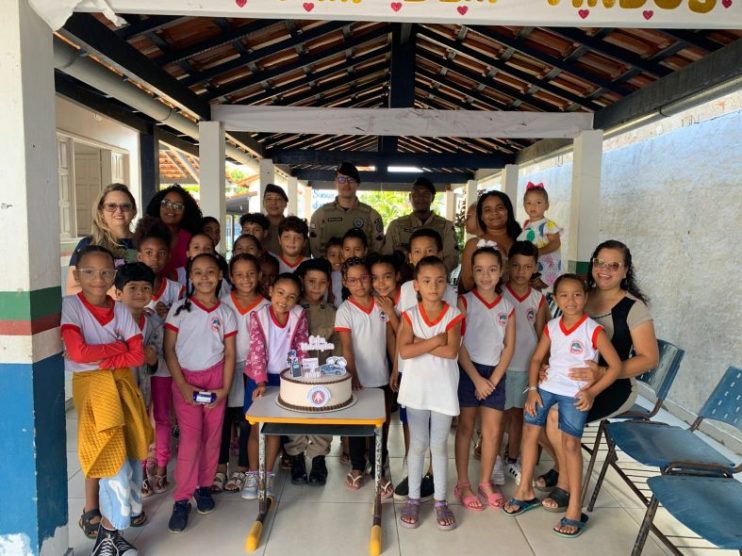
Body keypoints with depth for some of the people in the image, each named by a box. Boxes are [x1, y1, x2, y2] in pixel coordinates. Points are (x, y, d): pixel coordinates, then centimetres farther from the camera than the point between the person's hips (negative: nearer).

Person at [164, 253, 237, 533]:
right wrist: (183, 386, -10)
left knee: (212, 436, 5)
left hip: (215, 377, 2)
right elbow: (169, 350, -4)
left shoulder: (225, 313, 2)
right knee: (190, 438, -7)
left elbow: (229, 353, 4)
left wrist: (225, 388, -5)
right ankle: (182, 499, 4)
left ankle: (204, 486, 24)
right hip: (185, 378, -2)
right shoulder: (179, 308, -4)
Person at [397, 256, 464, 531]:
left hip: (443, 389, 0)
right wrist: (436, 340, -19)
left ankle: (440, 500, 25)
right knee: (418, 444, 11)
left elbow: (451, 351, -18)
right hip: (416, 388, 0)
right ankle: (413, 498, 25)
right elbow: (404, 351, -17)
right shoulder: (409, 315, -5)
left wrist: (420, 344, -17)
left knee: (439, 445, 11)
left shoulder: (454, 315, -5)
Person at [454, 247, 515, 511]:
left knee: (493, 431, 7)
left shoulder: (507, 306, 5)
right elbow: (458, 344, -9)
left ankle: (485, 482, 25)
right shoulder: (464, 301, -5)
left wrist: (494, 379, -6)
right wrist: (476, 378, -13)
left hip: (495, 373, 3)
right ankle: (463, 484, 17)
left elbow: (509, 346, 3)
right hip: (468, 371, -3)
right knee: (466, 427, 6)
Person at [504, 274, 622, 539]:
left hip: (575, 393, -5)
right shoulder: (552, 326, 3)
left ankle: (574, 509, 1)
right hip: (547, 386, 5)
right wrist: (532, 389, 0)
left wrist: (592, 392, -15)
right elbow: (537, 358, 10)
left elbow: (616, 366, -8)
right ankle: (525, 491, 21)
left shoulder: (594, 330, -10)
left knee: (570, 443, -10)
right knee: (530, 429, 4)